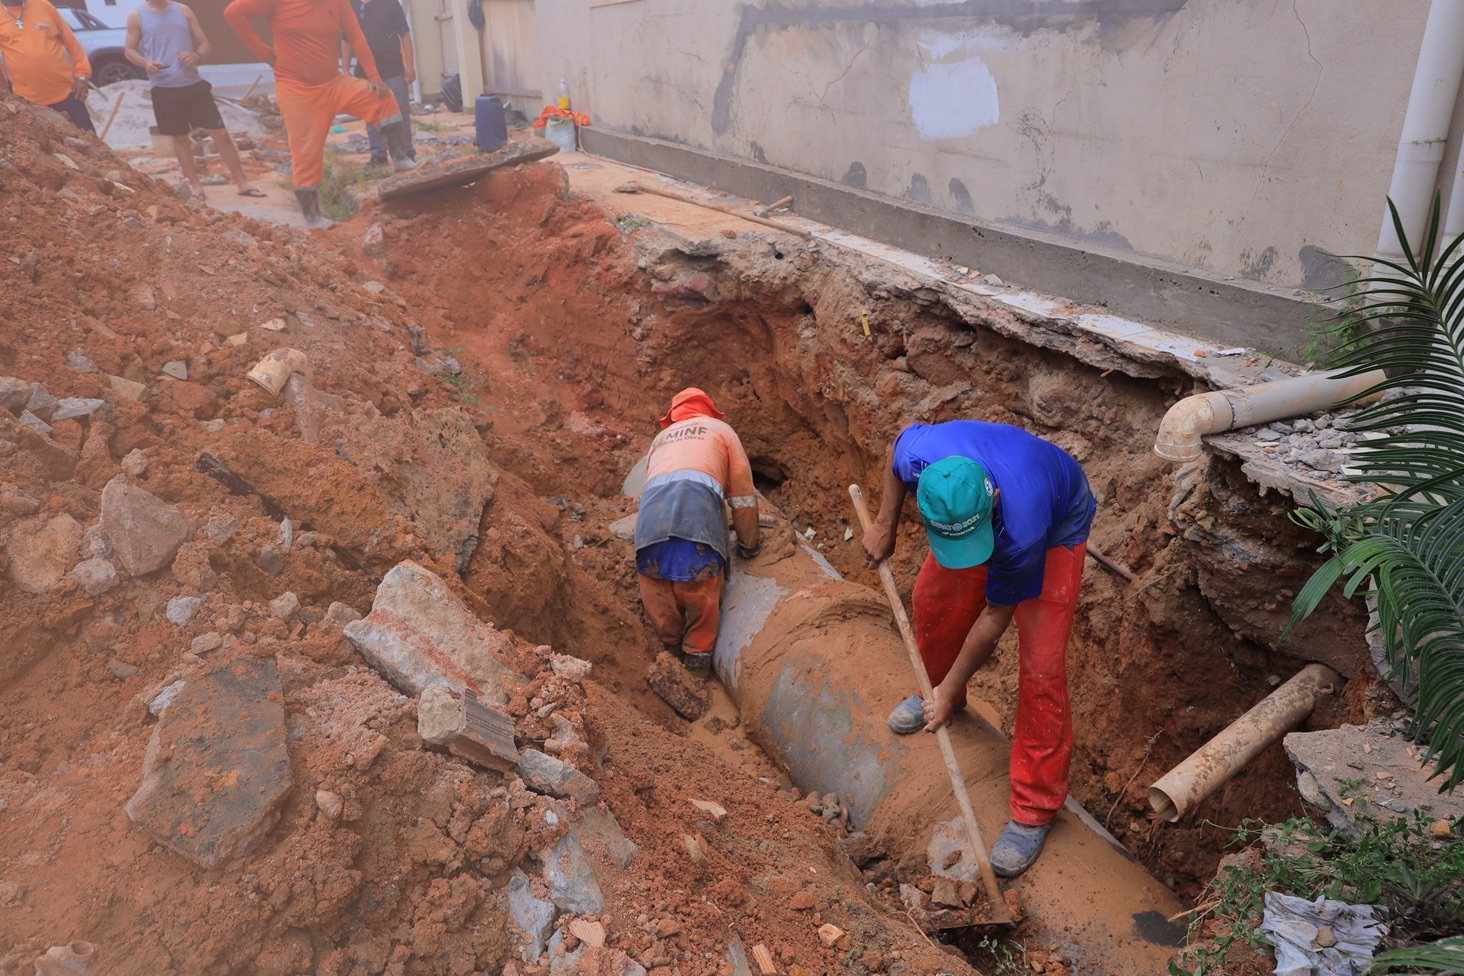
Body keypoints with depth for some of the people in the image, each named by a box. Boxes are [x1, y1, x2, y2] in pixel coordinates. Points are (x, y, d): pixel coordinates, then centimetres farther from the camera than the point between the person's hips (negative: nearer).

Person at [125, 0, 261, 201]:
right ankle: (195, 186, 19)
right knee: (180, 137, 7)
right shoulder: (136, 17, 3)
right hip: (163, 88, -1)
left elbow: (205, 45, 7)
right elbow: (130, 50, 6)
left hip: (194, 84, 1)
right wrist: (145, 63, -15)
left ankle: (242, 183, 3)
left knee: (220, 133, -3)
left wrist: (196, 56, -16)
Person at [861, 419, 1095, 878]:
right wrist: (885, 525, -4)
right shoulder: (919, 454, -38)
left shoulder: (1021, 531, -45)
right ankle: (936, 689, 45)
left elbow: (995, 615, -27)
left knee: (1041, 667, -11)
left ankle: (1035, 808, 4)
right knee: (933, 602, 13)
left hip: (1058, 527, -5)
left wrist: (949, 691, -15)